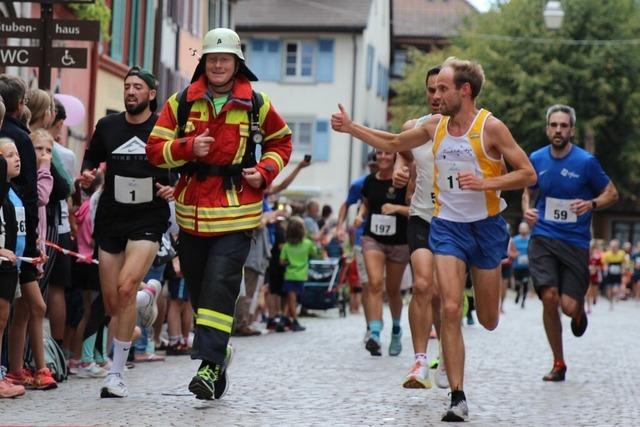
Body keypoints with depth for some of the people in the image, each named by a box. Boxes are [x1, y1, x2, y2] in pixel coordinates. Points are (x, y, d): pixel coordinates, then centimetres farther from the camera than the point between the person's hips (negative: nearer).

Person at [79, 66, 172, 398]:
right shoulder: (108, 125, 5)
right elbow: (92, 156, 21)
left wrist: (176, 188, -12)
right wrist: (88, 172, -1)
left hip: (149, 220, -4)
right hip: (110, 219, 4)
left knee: (126, 288, -22)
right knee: (111, 303, 4)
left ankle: (116, 374, -15)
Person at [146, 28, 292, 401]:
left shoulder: (256, 104, 3)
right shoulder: (181, 103, 5)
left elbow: (281, 141, 18)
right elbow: (155, 149, 4)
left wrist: (265, 171, 0)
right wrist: (188, 147, -14)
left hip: (236, 214, -3)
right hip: (192, 212, 3)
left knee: (220, 284, -16)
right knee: (198, 289, 10)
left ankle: (210, 364, -19)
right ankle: (219, 350, 28)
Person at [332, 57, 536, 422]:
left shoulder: (490, 127, -12)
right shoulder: (435, 126, 2)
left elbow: (528, 174, -12)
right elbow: (393, 144, 18)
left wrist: (486, 183, -24)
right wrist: (351, 128, 12)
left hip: (486, 227, -2)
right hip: (447, 226, 2)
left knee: (489, 321, 9)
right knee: (450, 310, -14)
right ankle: (458, 398, -10)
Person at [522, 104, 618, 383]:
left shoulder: (586, 162, -7)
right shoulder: (537, 159, 4)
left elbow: (612, 194, 2)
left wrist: (591, 204, -18)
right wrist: (526, 210, -1)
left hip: (575, 242, -2)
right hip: (543, 239, 2)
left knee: (569, 306, -10)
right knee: (549, 297, -16)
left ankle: (580, 313, 32)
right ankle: (558, 363, 1)